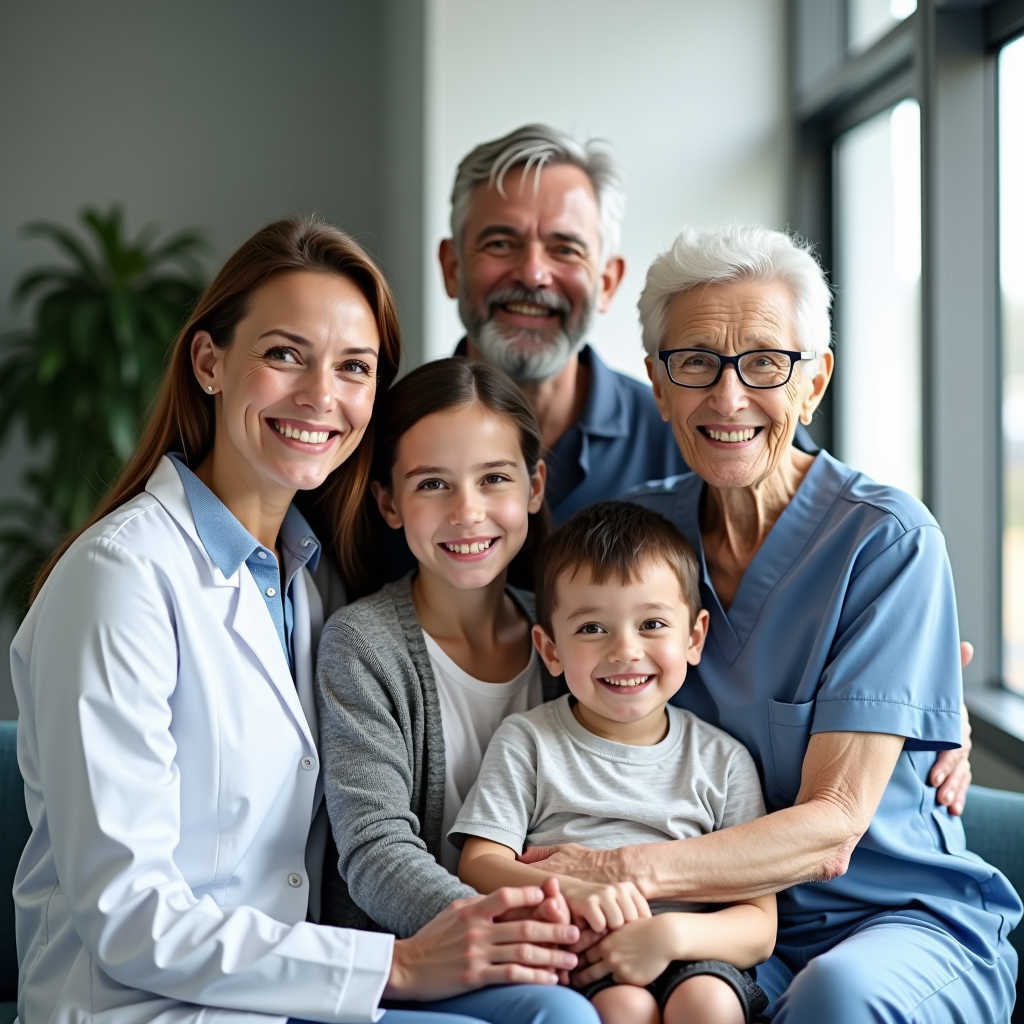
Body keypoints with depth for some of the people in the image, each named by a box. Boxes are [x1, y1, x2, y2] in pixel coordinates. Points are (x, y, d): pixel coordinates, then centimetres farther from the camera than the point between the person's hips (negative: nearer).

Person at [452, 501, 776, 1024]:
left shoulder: (722, 759, 9)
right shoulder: (527, 741, 8)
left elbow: (759, 926, 2)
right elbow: (478, 866, -2)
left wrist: (673, 932, -19)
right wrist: (568, 889, -22)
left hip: (691, 957, 1)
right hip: (570, 957, -1)